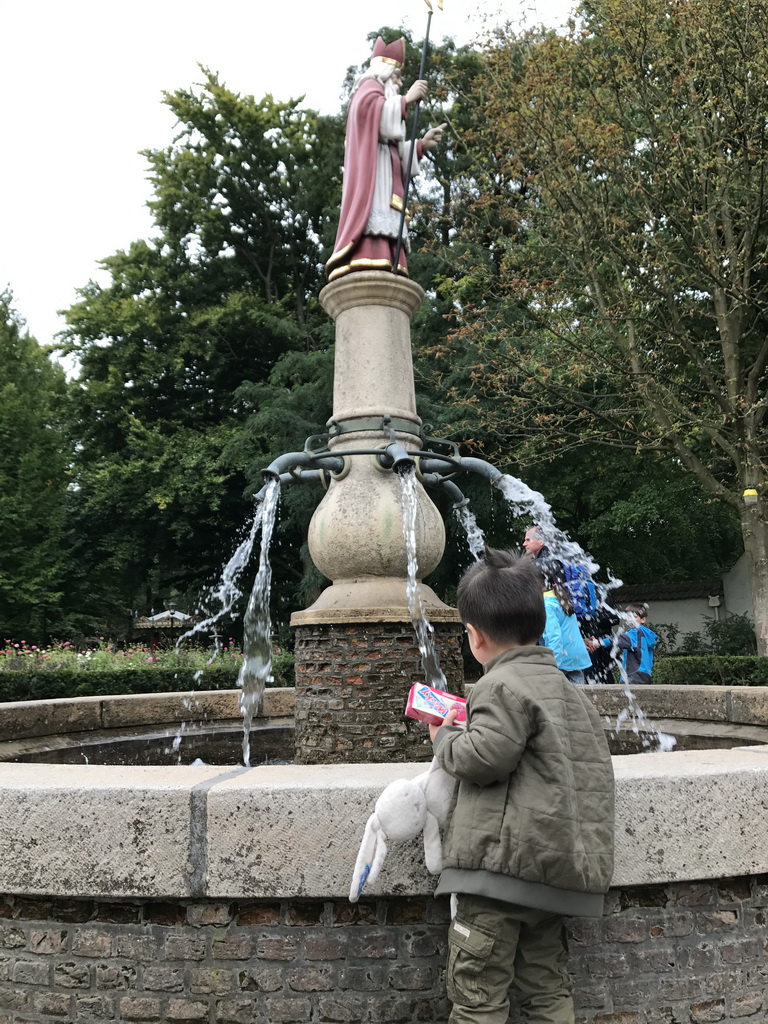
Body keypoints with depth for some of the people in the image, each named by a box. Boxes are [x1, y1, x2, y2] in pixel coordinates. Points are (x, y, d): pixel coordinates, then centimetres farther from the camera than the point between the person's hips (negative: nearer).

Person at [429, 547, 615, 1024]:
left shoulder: (503, 686, -11)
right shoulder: (572, 691, 16)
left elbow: (486, 756, -23)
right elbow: (595, 766, 24)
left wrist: (445, 738, -1)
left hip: (504, 864, -9)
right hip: (558, 870, 9)